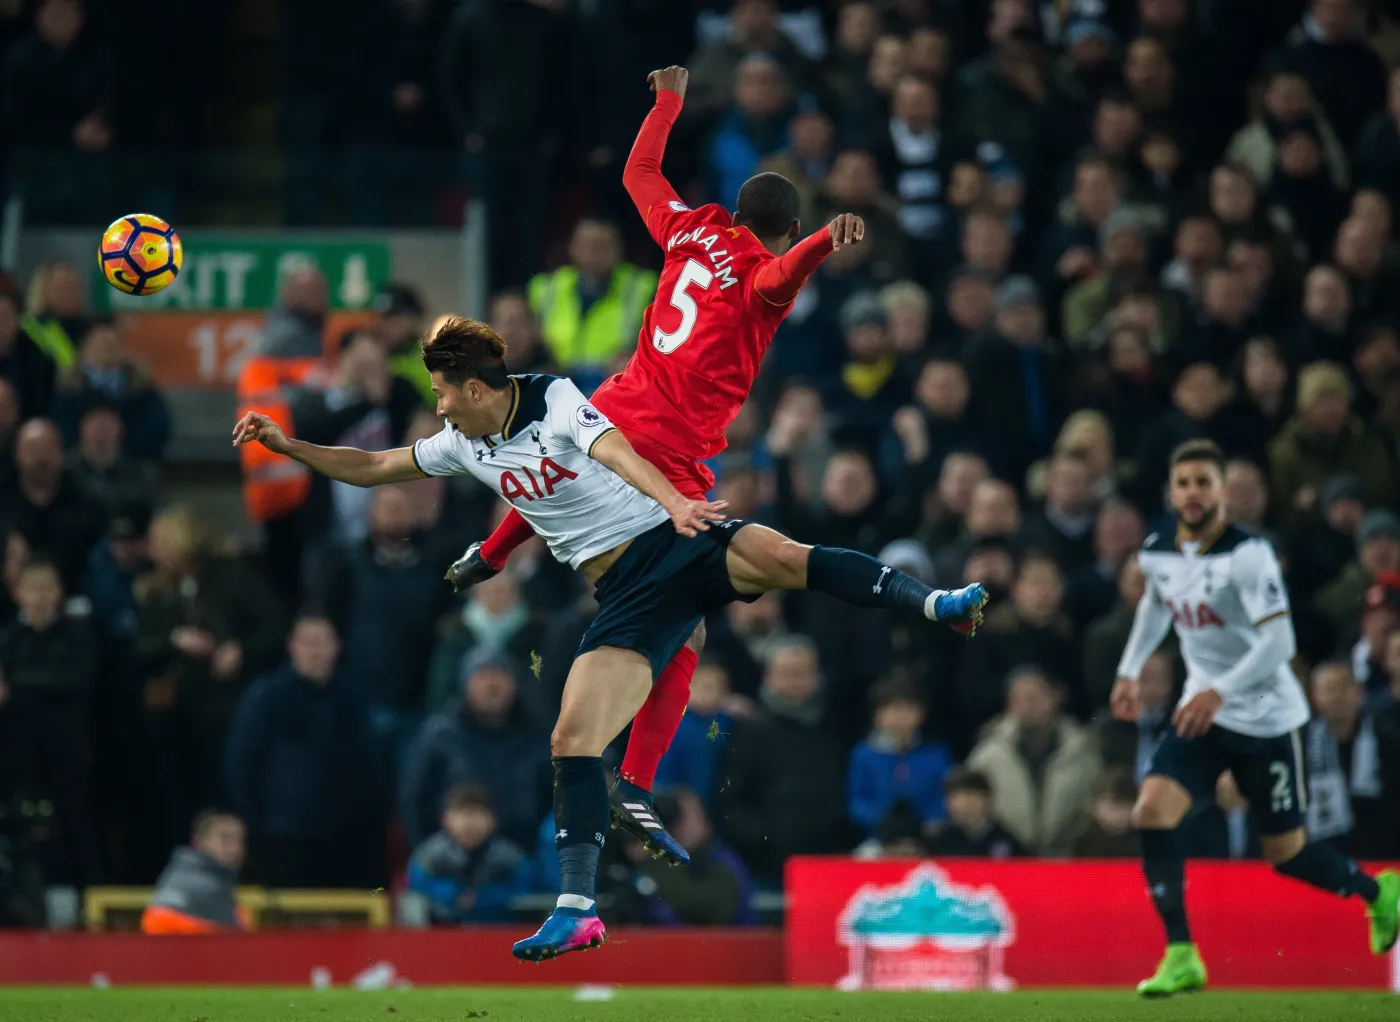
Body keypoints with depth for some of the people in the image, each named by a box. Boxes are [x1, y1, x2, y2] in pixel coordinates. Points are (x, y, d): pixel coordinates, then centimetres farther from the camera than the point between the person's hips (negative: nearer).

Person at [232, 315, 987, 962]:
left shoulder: (556, 401, -8)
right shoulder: (465, 446, 11)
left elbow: (614, 452, -28)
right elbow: (371, 468, 23)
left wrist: (674, 501, -46)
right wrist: (285, 444, 14)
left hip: (680, 545, -5)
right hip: (625, 596, 5)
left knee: (782, 557, -36)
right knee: (571, 740, -10)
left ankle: (931, 602, -41)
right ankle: (577, 911, -10)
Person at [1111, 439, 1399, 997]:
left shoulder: (1248, 554, -21)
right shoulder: (1157, 552, -1)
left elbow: (1279, 640, -29)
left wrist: (1220, 691, -39)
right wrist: (1130, 670, 20)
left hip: (1267, 716, -5)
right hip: (1202, 710, 5)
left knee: (1285, 852, 6)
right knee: (1151, 810, -18)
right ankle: (1180, 958, -13)